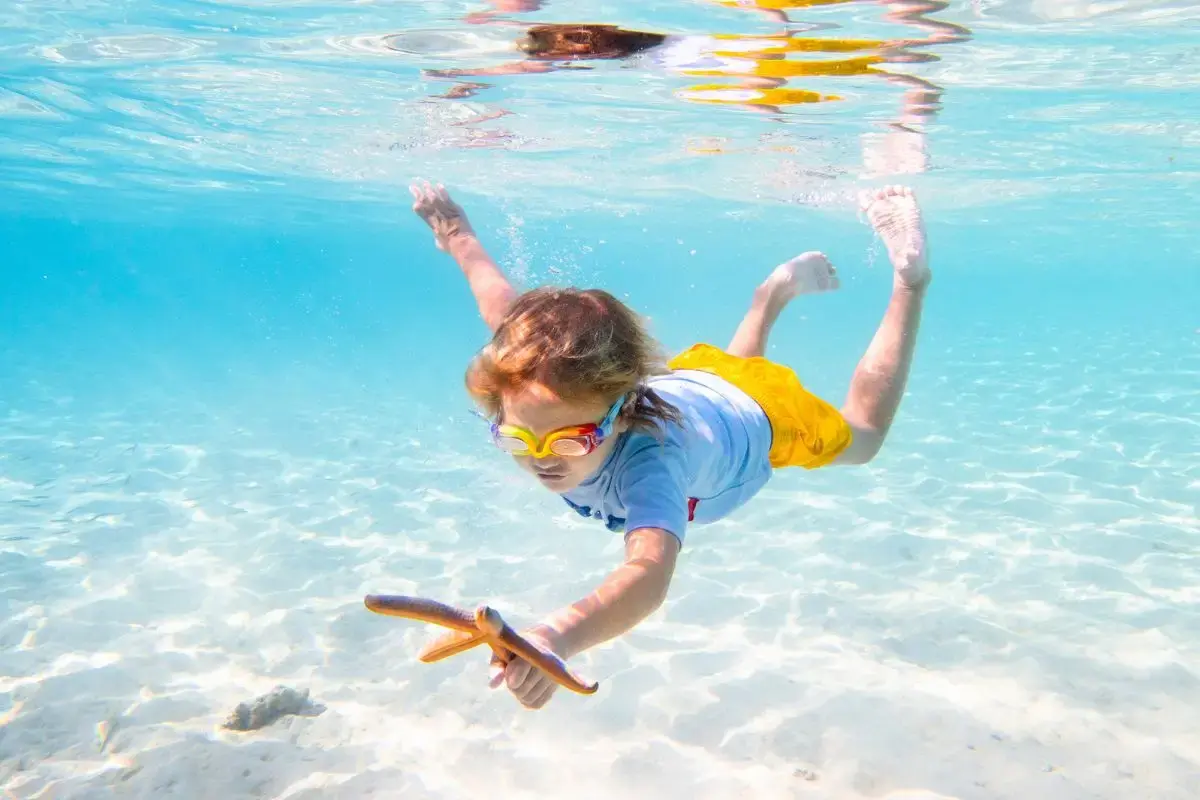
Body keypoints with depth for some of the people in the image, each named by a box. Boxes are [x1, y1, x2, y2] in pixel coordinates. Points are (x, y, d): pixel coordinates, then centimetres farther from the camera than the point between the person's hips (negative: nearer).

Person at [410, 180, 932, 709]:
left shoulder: (648, 453, -54)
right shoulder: (529, 385, -37)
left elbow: (649, 573, -71)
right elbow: (504, 305, -18)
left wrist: (562, 635, -90)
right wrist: (455, 230, -1)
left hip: (759, 414, -4)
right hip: (686, 377, 5)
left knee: (859, 434, 29)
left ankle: (909, 281, 35)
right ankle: (782, 285, 59)